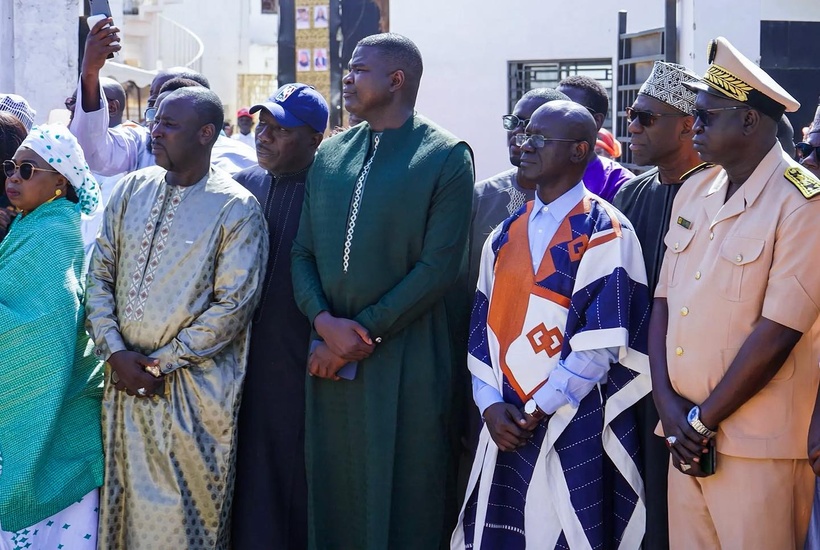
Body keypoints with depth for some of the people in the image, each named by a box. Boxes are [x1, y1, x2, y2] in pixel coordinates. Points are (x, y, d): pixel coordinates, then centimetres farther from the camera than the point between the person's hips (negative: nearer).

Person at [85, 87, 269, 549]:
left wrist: (163, 362, -13)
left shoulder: (237, 209, -8)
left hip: (192, 386, -5)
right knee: (124, 502, 12)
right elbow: (100, 275, 7)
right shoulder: (132, 189, 7)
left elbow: (233, 305, -12)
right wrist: (115, 353, -6)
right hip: (125, 376, 5)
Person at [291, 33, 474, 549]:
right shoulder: (330, 154, 12)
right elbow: (304, 252, 10)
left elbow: (438, 266, -12)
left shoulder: (448, 156, -5)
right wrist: (326, 321, -8)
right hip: (332, 360, 5)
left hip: (409, 364, -5)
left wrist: (363, 333, -13)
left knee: (407, 504, 3)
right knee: (333, 496, 10)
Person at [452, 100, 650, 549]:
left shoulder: (604, 234, -7)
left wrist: (537, 408, -12)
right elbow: (482, 327, 10)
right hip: (507, 427, 6)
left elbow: (601, 343, -13)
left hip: (576, 430, -5)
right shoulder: (506, 236, 12)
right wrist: (491, 405, -4)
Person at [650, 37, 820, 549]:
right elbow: (663, 303, 11)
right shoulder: (694, 194, 10)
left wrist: (703, 420, -11)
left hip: (757, 448, -6)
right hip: (687, 437, 6)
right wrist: (668, 402, -3)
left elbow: (776, 333, -16)